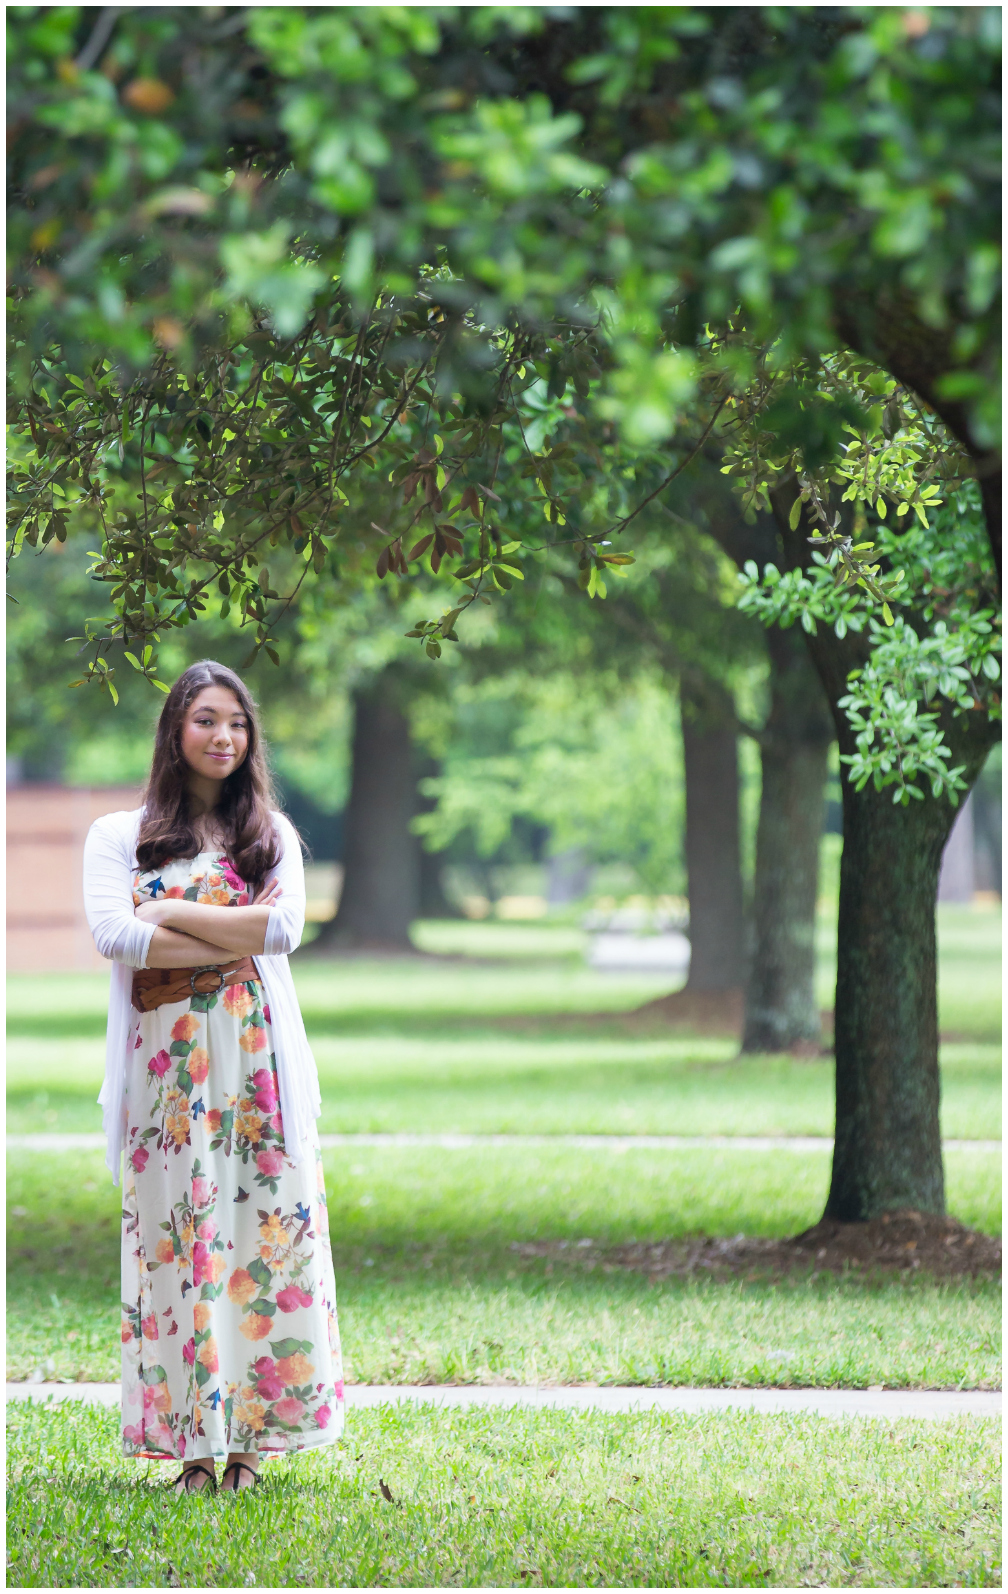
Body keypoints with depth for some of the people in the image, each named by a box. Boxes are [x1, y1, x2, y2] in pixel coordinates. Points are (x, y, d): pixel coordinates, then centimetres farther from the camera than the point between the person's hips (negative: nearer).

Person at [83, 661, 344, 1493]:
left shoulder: (272, 833, 15)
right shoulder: (119, 835, 10)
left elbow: (287, 926, -3)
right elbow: (111, 933, -8)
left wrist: (173, 912, -6)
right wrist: (236, 938, -7)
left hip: (257, 1057, 1)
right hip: (165, 1062, -1)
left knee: (268, 1224, -5)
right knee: (173, 1227, -6)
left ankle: (251, 1440, 0)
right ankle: (192, 1445, -3)